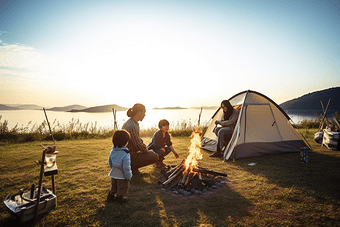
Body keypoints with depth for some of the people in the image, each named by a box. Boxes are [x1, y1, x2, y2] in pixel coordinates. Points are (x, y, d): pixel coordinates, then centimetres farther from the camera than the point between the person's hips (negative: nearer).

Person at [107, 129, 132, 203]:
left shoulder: (113, 151, -6)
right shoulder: (125, 154, -30)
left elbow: (110, 162, 8)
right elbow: (126, 167, -27)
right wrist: (128, 177, -14)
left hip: (113, 173, 7)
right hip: (122, 175, -7)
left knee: (113, 185, 27)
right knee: (122, 187, 16)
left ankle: (110, 196, 40)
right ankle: (119, 198, 30)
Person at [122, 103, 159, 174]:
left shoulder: (129, 122, 8)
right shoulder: (132, 126, -26)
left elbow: (138, 140, 15)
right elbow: (138, 144, -23)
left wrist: (146, 149, 9)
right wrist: (147, 151, -6)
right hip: (129, 157, -10)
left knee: (150, 152, 24)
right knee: (155, 156, -8)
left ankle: (132, 167, 15)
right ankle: (133, 167, -3)